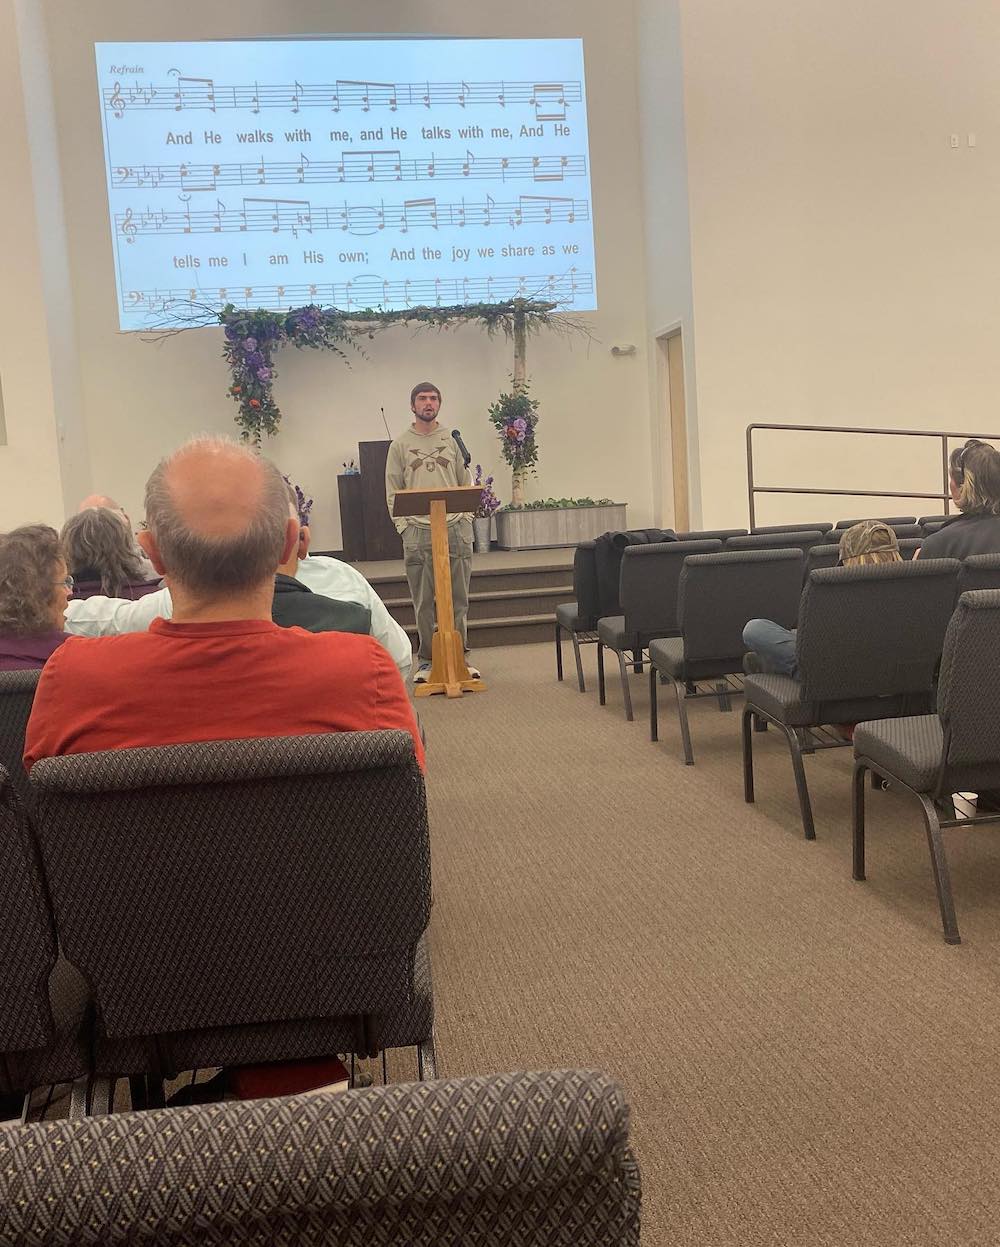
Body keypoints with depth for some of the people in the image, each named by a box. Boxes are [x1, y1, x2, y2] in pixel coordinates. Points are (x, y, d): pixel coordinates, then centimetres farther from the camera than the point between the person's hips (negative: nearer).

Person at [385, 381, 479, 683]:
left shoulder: (453, 440, 11)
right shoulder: (400, 445, 6)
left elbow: (466, 483, 12)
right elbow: (393, 492, 5)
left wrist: (466, 517, 0)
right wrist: (403, 526, -5)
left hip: (456, 529, 1)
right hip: (418, 532, -1)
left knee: (459, 598, 5)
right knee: (423, 601, 3)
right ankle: (426, 660, 12)